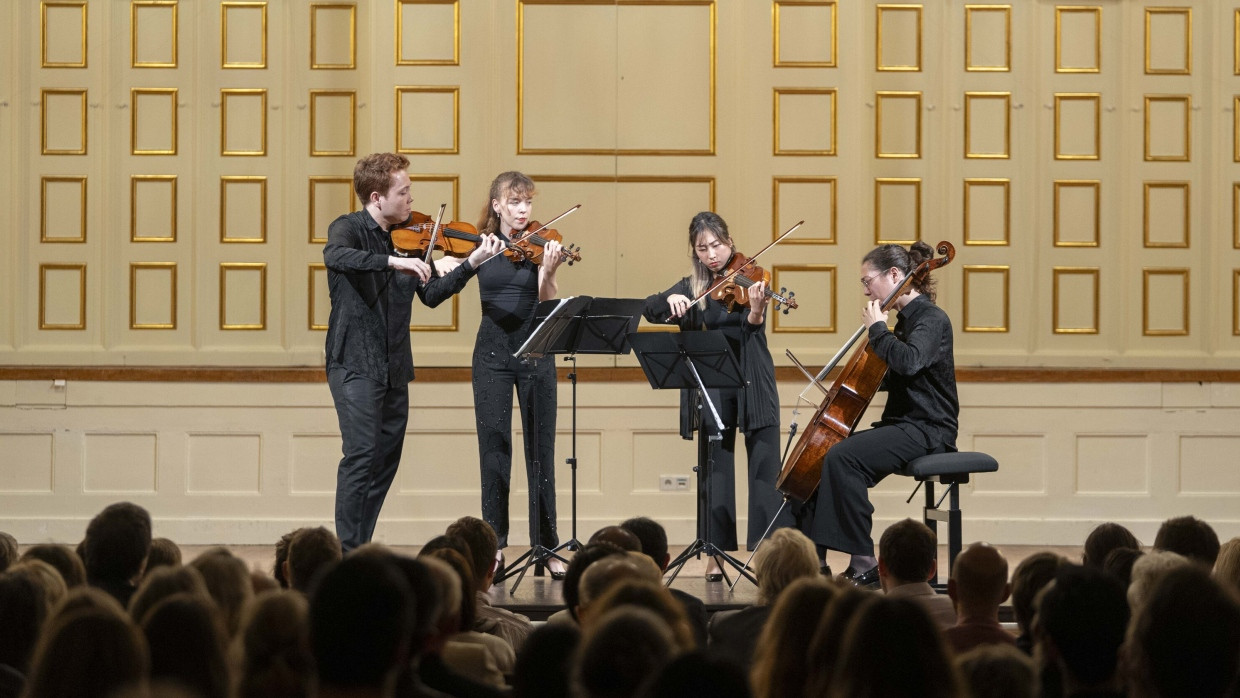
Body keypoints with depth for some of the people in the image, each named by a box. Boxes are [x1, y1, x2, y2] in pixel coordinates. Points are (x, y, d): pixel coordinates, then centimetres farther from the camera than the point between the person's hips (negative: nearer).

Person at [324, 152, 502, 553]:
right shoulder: (348, 229, -8)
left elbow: (432, 294, 9)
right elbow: (335, 256, -32)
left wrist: (471, 263, -2)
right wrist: (393, 261, -39)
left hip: (394, 368, 7)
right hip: (355, 363, -7)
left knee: (386, 460, 9)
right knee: (362, 453, -15)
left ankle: (362, 550, 18)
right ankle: (348, 552, -12)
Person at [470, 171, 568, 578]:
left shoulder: (540, 245, 0)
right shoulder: (481, 244, 3)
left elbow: (547, 304, -10)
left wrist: (548, 271, -26)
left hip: (535, 351, 0)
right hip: (493, 351, 0)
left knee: (540, 448, 1)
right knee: (494, 445, 0)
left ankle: (547, 547, 5)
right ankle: (494, 545, 6)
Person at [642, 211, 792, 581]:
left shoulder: (746, 278, -2)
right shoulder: (692, 288, 8)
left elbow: (752, 328, -16)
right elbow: (649, 310, 2)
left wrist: (756, 310, -38)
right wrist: (671, 300, -19)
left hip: (753, 383, -3)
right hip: (712, 386, 3)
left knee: (766, 465, -7)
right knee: (716, 468, 4)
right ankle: (717, 554, 7)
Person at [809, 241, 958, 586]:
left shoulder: (932, 319, -11)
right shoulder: (906, 319, 17)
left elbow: (908, 362, -32)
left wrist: (877, 328, -17)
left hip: (926, 430, -10)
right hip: (902, 425, 10)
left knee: (842, 457, -29)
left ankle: (863, 563, -26)